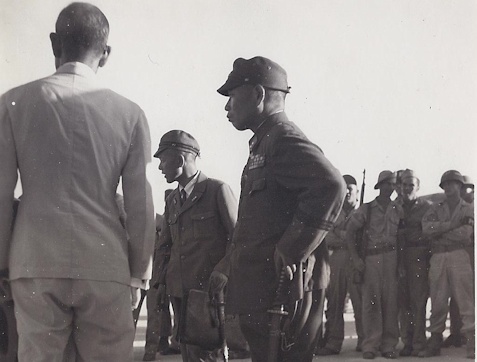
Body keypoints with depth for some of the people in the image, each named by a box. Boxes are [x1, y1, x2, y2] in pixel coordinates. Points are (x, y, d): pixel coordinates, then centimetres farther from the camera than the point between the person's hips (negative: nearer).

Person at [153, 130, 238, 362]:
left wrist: (223, 271, -16)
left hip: (210, 289, -6)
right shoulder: (171, 200, 17)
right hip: (179, 289, 6)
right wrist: (161, 280, 8)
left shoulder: (217, 190, -4)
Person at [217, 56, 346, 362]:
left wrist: (291, 250, -24)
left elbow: (330, 186, -28)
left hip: (281, 289, -10)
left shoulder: (283, 138, -11)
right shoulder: (264, 143, 20)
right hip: (261, 291, 10)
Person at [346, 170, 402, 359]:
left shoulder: (398, 210, 12)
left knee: (391, 300, -2)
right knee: (371, 300, -4)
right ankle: (371, 345, -1)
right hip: (371, 258, -2)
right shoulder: (366, 209, 6)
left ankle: (389, 345, 4)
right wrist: (355, 257, -2)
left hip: (391, 257, 2)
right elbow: (350, 232, 4)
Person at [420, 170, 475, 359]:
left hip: (459, 256, -3)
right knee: (437, 303, 3)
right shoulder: (435, 208, 18)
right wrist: (452, 224, -7)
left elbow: (465, 234, -7)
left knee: (465, 300, -9)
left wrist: (439, 231, -3)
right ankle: (434, 343, 10)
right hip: (437, 257, 3)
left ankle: (471, 344, -10)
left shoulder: (468, 210, 10)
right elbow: (426, 227, -2)